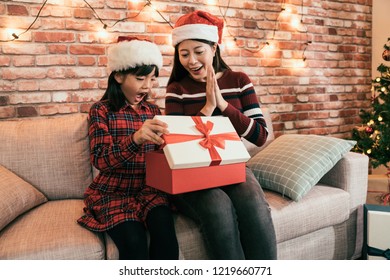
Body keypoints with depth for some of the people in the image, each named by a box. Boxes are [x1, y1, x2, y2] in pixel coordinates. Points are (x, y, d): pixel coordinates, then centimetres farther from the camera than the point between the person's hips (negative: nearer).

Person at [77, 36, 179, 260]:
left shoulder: (153, 111, 11)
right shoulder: (102, 110, -3)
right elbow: (100, 160, -15)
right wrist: (135, 138, -32)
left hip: (149, 188, 3)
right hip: (113, 191, -3)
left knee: (165, 230, -26)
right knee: (133, 240, -27)